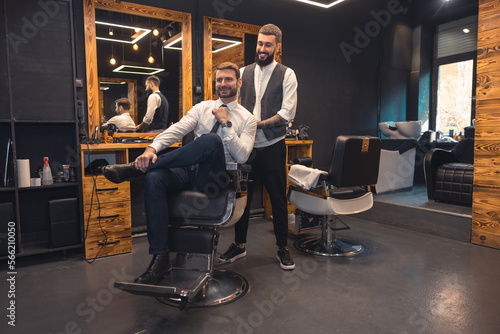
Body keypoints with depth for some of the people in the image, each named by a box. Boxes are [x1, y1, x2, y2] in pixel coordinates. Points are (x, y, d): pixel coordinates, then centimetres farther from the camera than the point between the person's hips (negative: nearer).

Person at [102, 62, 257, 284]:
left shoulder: (247, 119, 9)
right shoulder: (202, 108, 17)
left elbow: (241, 157, -6)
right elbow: (177, 129, 0)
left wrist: (226, 124, -11)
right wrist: (152, 148, -18)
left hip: (214, 180, -3)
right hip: (190, 172, 4)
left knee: (212, 140, -35)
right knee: (154, 178, -29)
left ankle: (134, 169, -27)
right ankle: (160, 258, -24)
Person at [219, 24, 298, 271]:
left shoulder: (286, 75, 0)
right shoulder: (244, 72, 10)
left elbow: (287, 113, -8)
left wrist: (259, 123, -17)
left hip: (273, 146, -3)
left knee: (278, 199, 5)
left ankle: (282, 248, 22)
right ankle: (239, 245, 26)